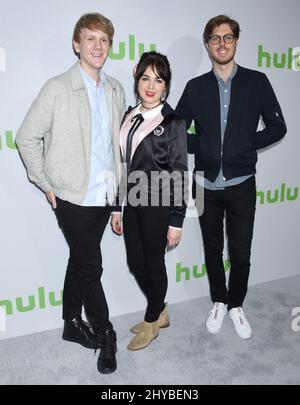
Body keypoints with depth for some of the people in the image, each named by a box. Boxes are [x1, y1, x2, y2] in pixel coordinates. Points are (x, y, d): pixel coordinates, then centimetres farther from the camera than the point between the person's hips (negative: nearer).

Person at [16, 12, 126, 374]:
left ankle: (72, 323, 36)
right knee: (90, 266, 3)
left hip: (104, 196, 5)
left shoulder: (115, 90, 7)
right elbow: (27, 137, -6)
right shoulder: (58, 89, -9)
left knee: (80, 262, 18)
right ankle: (105, 334, 22)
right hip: (73, 197, -5)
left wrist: (116, 184, 10)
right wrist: (47, 185, -6)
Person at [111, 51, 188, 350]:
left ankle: (151, 322, 31)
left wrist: (176, 221, -12)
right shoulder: (130, 116, 8)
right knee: (136, 264, 14)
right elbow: (123, 164, 10)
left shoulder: (173, 123, -9)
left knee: (153, 264, 9)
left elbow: (179, 175, -11)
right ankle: (160, 312, 38)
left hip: (157, 205, -6)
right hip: (133, 203, 6)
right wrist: (117, 207, 10)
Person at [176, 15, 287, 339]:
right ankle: (219, 303, 35)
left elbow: (277, 127, 2)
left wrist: (247, 145, -9)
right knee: (212, 250, 14)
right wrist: (201, 146, -7)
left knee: (241, 253, 6)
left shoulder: (256, 82, 1)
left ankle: (236, 306, 31)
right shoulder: (195, 87, 4)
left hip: (241, 185, -1)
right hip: (206, 184, 2)